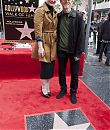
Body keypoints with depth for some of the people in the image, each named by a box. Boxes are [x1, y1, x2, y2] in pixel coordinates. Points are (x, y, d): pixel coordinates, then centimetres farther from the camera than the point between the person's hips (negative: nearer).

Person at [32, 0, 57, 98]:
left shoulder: (54, 12, 11)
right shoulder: (40, 10, -11)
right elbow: (38, 30, -16)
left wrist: (56, 42, 12)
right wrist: (40, 47, -20)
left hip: (53, 43, 7)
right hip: (44, 43, -7)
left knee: (51, 67, 12)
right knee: (46, 67, 2)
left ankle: (47, 87, 29)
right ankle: (44, 88, 22)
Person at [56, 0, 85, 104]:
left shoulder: (78, 16, -7)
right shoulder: (58, 16, 1)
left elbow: (81, 36, -9)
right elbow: (56, 33, 3)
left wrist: (78, 53, -12)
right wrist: (56, 49, -3)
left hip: (73, 51, -2)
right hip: (61, 50, 3)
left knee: (74, 74, 10)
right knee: (61, 72, 14)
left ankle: (73, 92, 29)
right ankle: (63, 90, 34)